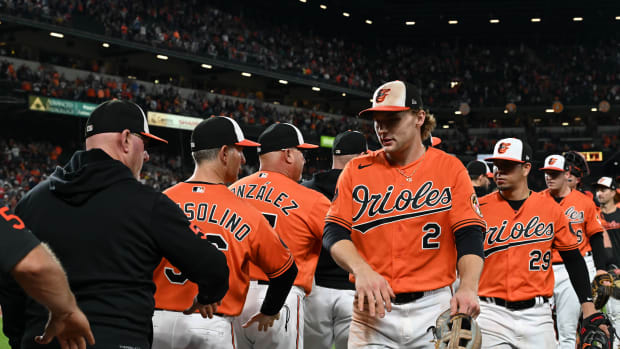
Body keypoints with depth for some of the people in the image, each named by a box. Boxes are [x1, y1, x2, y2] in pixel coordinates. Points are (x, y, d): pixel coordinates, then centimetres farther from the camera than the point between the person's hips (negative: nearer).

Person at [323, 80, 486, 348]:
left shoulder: (450, 168, 3)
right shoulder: (356, 170, 7)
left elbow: (469, 238, -3)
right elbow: (334, 233, 1)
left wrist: (468, 287, -22)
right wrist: (362, 270, -19)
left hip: (433, 306, -1)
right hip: (373, 306, 1)